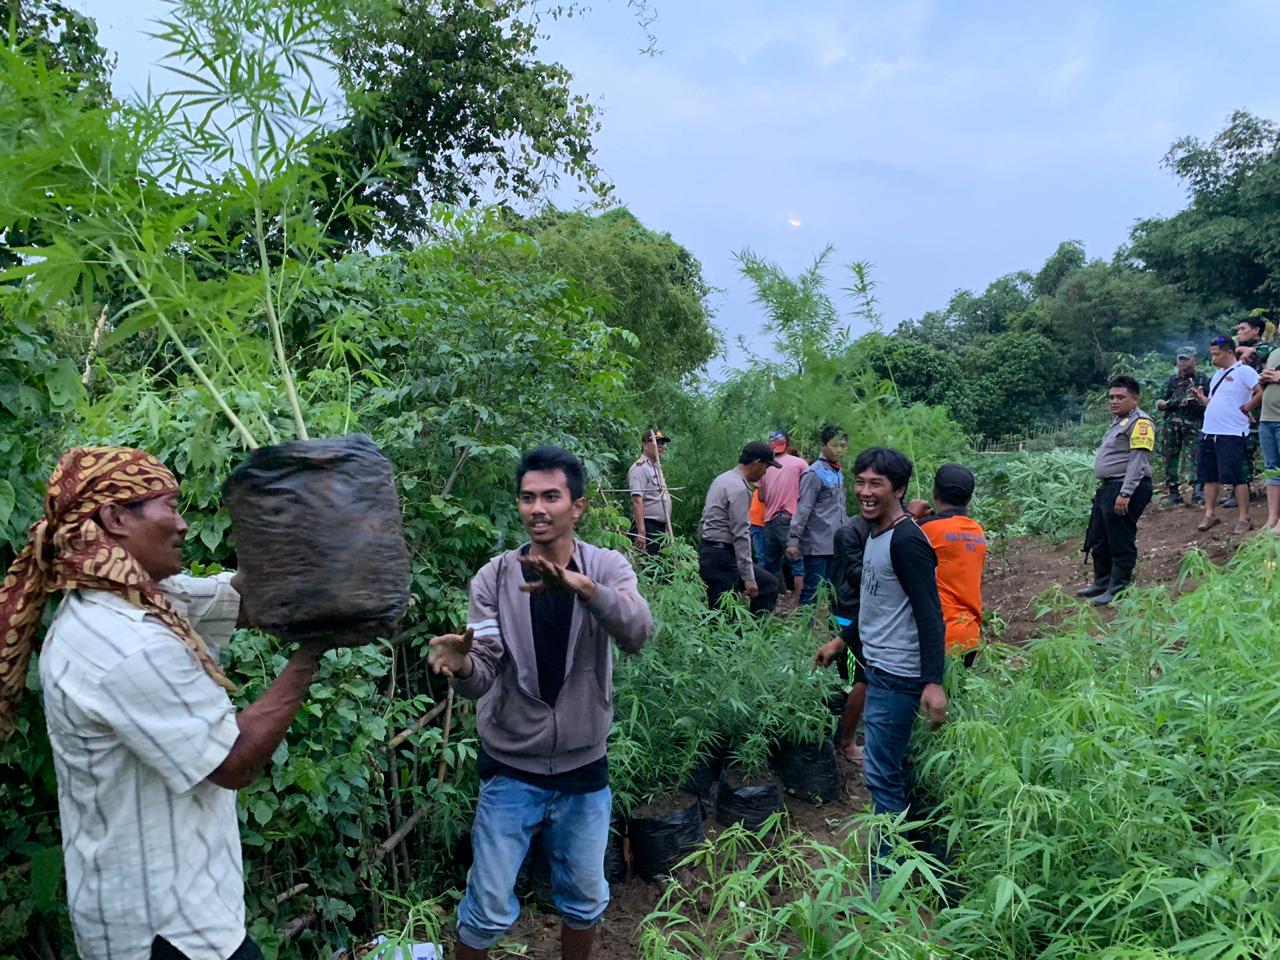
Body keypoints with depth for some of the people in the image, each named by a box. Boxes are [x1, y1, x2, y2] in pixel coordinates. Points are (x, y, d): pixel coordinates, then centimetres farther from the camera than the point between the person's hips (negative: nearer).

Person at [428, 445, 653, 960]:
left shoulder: (607, 567, -10)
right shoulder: (493, 577, -10)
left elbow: (637, 633, -30)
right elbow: (481, 679, -16)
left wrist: (580, 585, -47)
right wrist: (461, 665, -41)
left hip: (584, 769, 1)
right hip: (511, 770, -1)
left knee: (584, 900, 20)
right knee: (489, 910, 8)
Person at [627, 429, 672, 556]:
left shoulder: (657, 468, 19)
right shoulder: (640, 468, -11)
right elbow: (637, 500, -20)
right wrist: (641, 532, -27)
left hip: (661, 528, 10)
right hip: (647, 527, -10)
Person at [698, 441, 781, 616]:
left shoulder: (722, 479, 15)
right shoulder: (740, 489, -16)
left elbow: (703, 522, 20)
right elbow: (741, 535, -20)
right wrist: (748, 577, -20)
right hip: (722, 556, -10)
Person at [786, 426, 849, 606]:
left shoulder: (838, 474, 14)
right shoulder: (814, 474, -11)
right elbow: (803, 509, -15)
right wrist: (793, 540, -19)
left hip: (835, 544, 8)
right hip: (817, 544, -8)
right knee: (812, 591, -4)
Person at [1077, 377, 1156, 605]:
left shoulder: (1140, 422, -12)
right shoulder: (1118, 421, 20)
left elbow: (1138, 461, -20)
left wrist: (1125, 494, -26)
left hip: (1126, 489, -10)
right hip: (1107, 488, 11)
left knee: (1121, 543, -4)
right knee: (1098, 541, 16)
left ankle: (1118, 590, 4)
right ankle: (1101, 583, 29)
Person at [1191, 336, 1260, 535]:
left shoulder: (1243, 371, -8)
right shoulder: (1217, 375, 18)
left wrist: (1248, 406, -11)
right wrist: (1202, 397, 8)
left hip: (1231, 434, -8)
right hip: (1209, 432, 8)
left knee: (1235, 476, -5)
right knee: (1209, 475, 11)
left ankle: (1244, 518, 3)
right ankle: (1210, 514, 19)